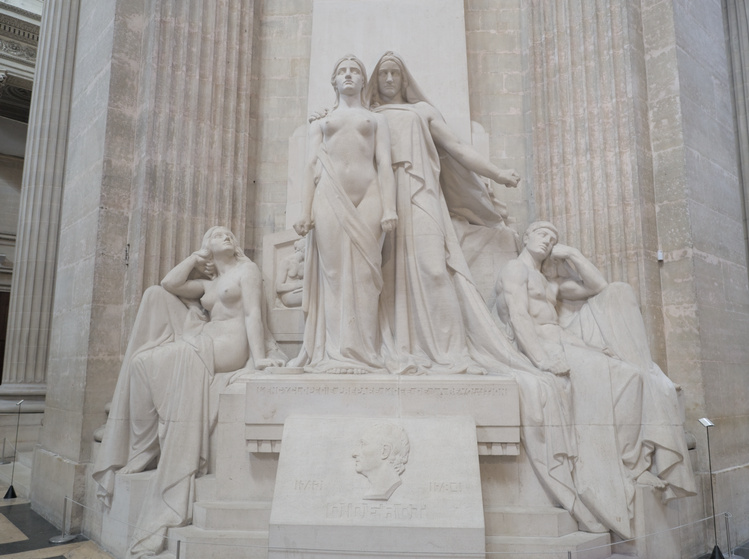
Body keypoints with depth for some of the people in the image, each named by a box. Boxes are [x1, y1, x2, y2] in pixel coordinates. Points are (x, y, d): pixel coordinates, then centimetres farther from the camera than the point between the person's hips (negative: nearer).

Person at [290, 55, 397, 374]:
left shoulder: (376, 120, 22)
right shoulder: (320, 123, 24)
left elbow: (384, 165, 8)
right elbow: (311, 167, 13)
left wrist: (389, 208, -6)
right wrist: (305, 212, 0)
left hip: (367, 197, 0)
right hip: (329, 197, 1)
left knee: (363, 275, -8)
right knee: (334, 273, -6)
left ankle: (362, 354, -6)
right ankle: (334, 354, -4)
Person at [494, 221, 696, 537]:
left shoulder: (549, 279, 28)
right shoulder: (515, 270, 3)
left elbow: (598, 287, 23)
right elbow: (519, 317, -14)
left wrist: (572, 254, 19)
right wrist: (543, 359, -26)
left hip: (562, 344, 9)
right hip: (540, 346, -9)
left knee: (644, 377, -5)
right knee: (620, 376, -24)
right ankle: (623, 466, -17)